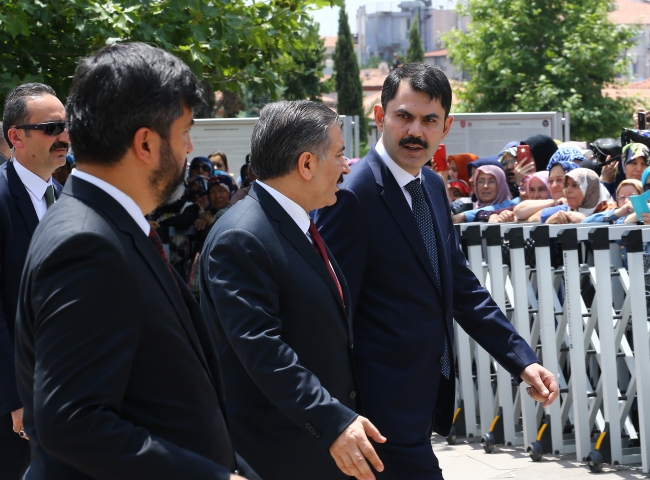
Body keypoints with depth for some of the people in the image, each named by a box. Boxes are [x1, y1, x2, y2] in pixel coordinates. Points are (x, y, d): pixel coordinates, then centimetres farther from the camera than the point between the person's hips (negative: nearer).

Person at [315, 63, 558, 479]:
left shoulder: (433, 187, 9)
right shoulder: (352, 198, -18)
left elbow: (461, 286, 16)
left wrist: (522, 359, 9)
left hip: (428, 395, 9)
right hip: (387, 405, -8)